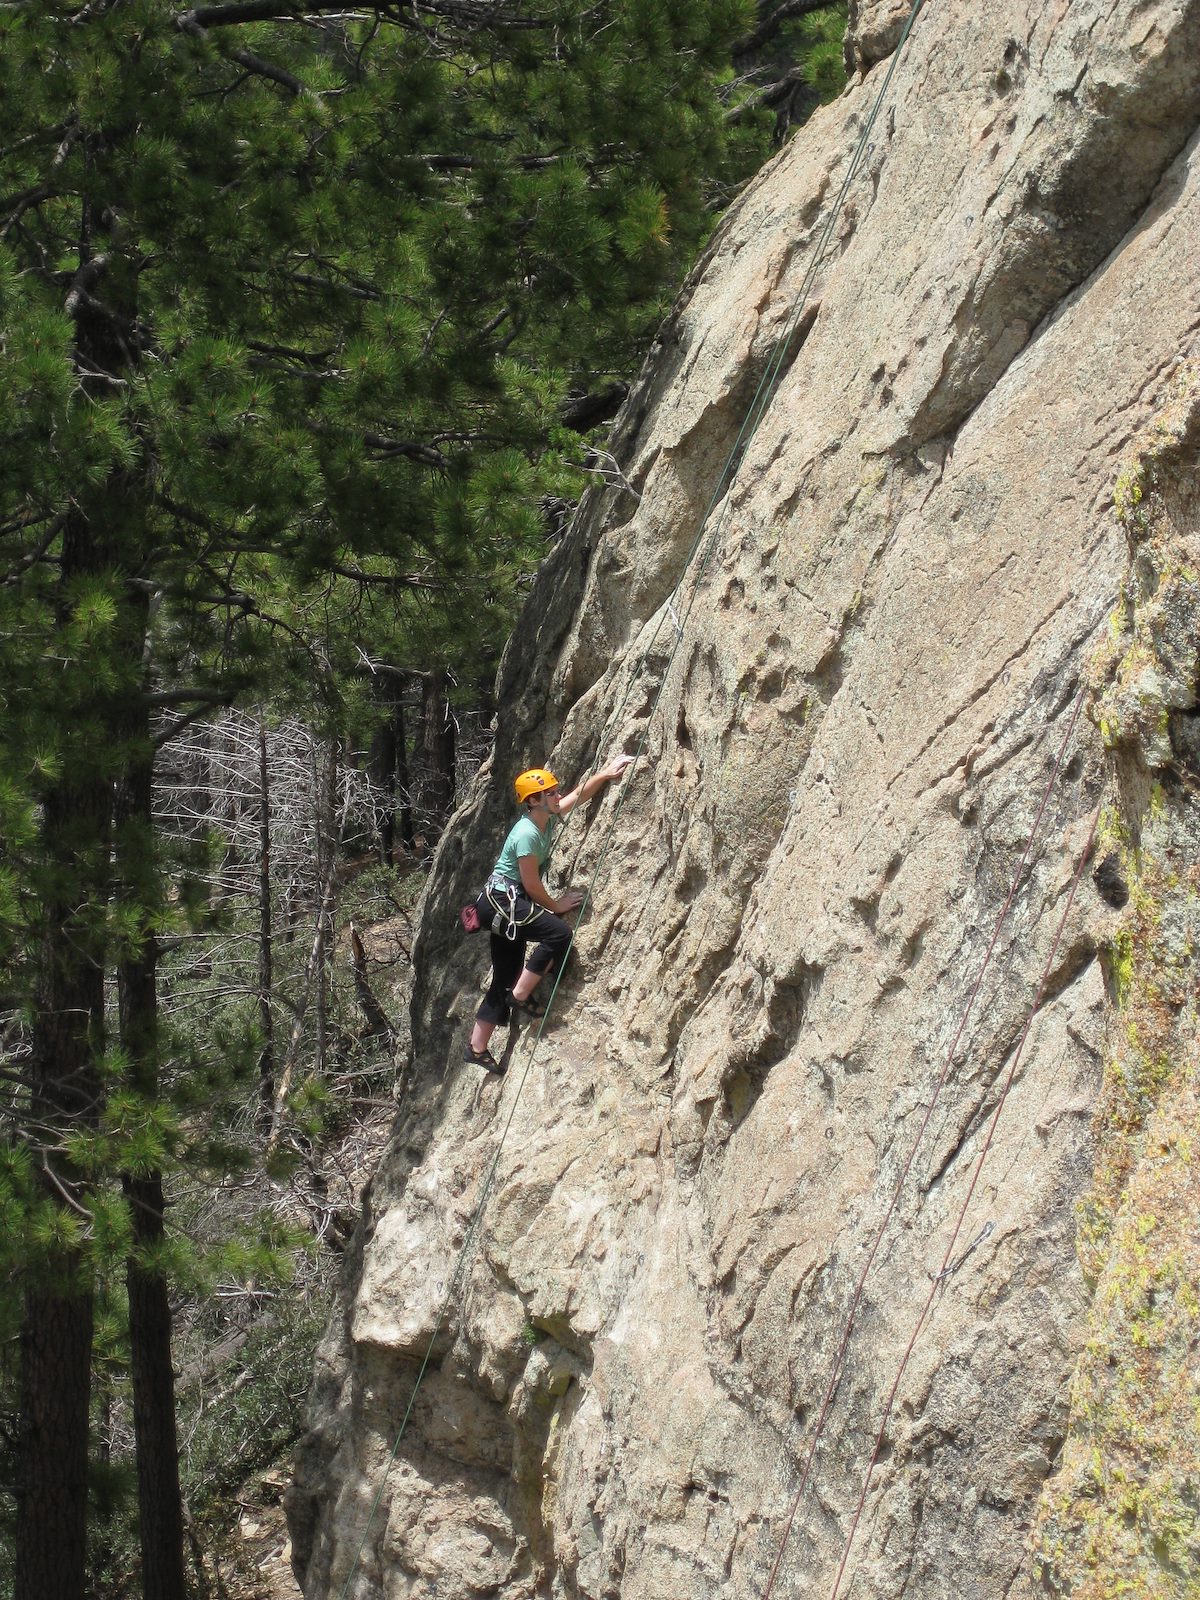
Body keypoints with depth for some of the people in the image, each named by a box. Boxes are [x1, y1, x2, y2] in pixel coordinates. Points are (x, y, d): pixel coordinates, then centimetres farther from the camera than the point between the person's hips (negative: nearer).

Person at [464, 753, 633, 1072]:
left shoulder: (547, 819, 7)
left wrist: (606, 773, 18)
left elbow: (578, 796, 21)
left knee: (505, 978, 9)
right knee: (558, 932, -23)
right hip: (501, 900, -10)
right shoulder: (527, 834, -19)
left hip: (503, 906, 10)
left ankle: (477, 1048, 11)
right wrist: (556, 906, -3)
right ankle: (521, 996, -14)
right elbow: (532, 884, -16)